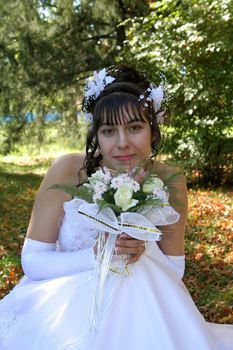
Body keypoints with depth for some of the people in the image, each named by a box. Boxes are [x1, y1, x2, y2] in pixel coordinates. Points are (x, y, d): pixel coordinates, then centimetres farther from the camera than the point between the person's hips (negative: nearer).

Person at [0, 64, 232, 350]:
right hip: (64, 302, -1)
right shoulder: (68, 171, -17)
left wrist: (141, 252, -23)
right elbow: (32, 260, -12)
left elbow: (174, 269, -2)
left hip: (135, 307, 2)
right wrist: (96, 254, -27)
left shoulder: (170, 183, -11)